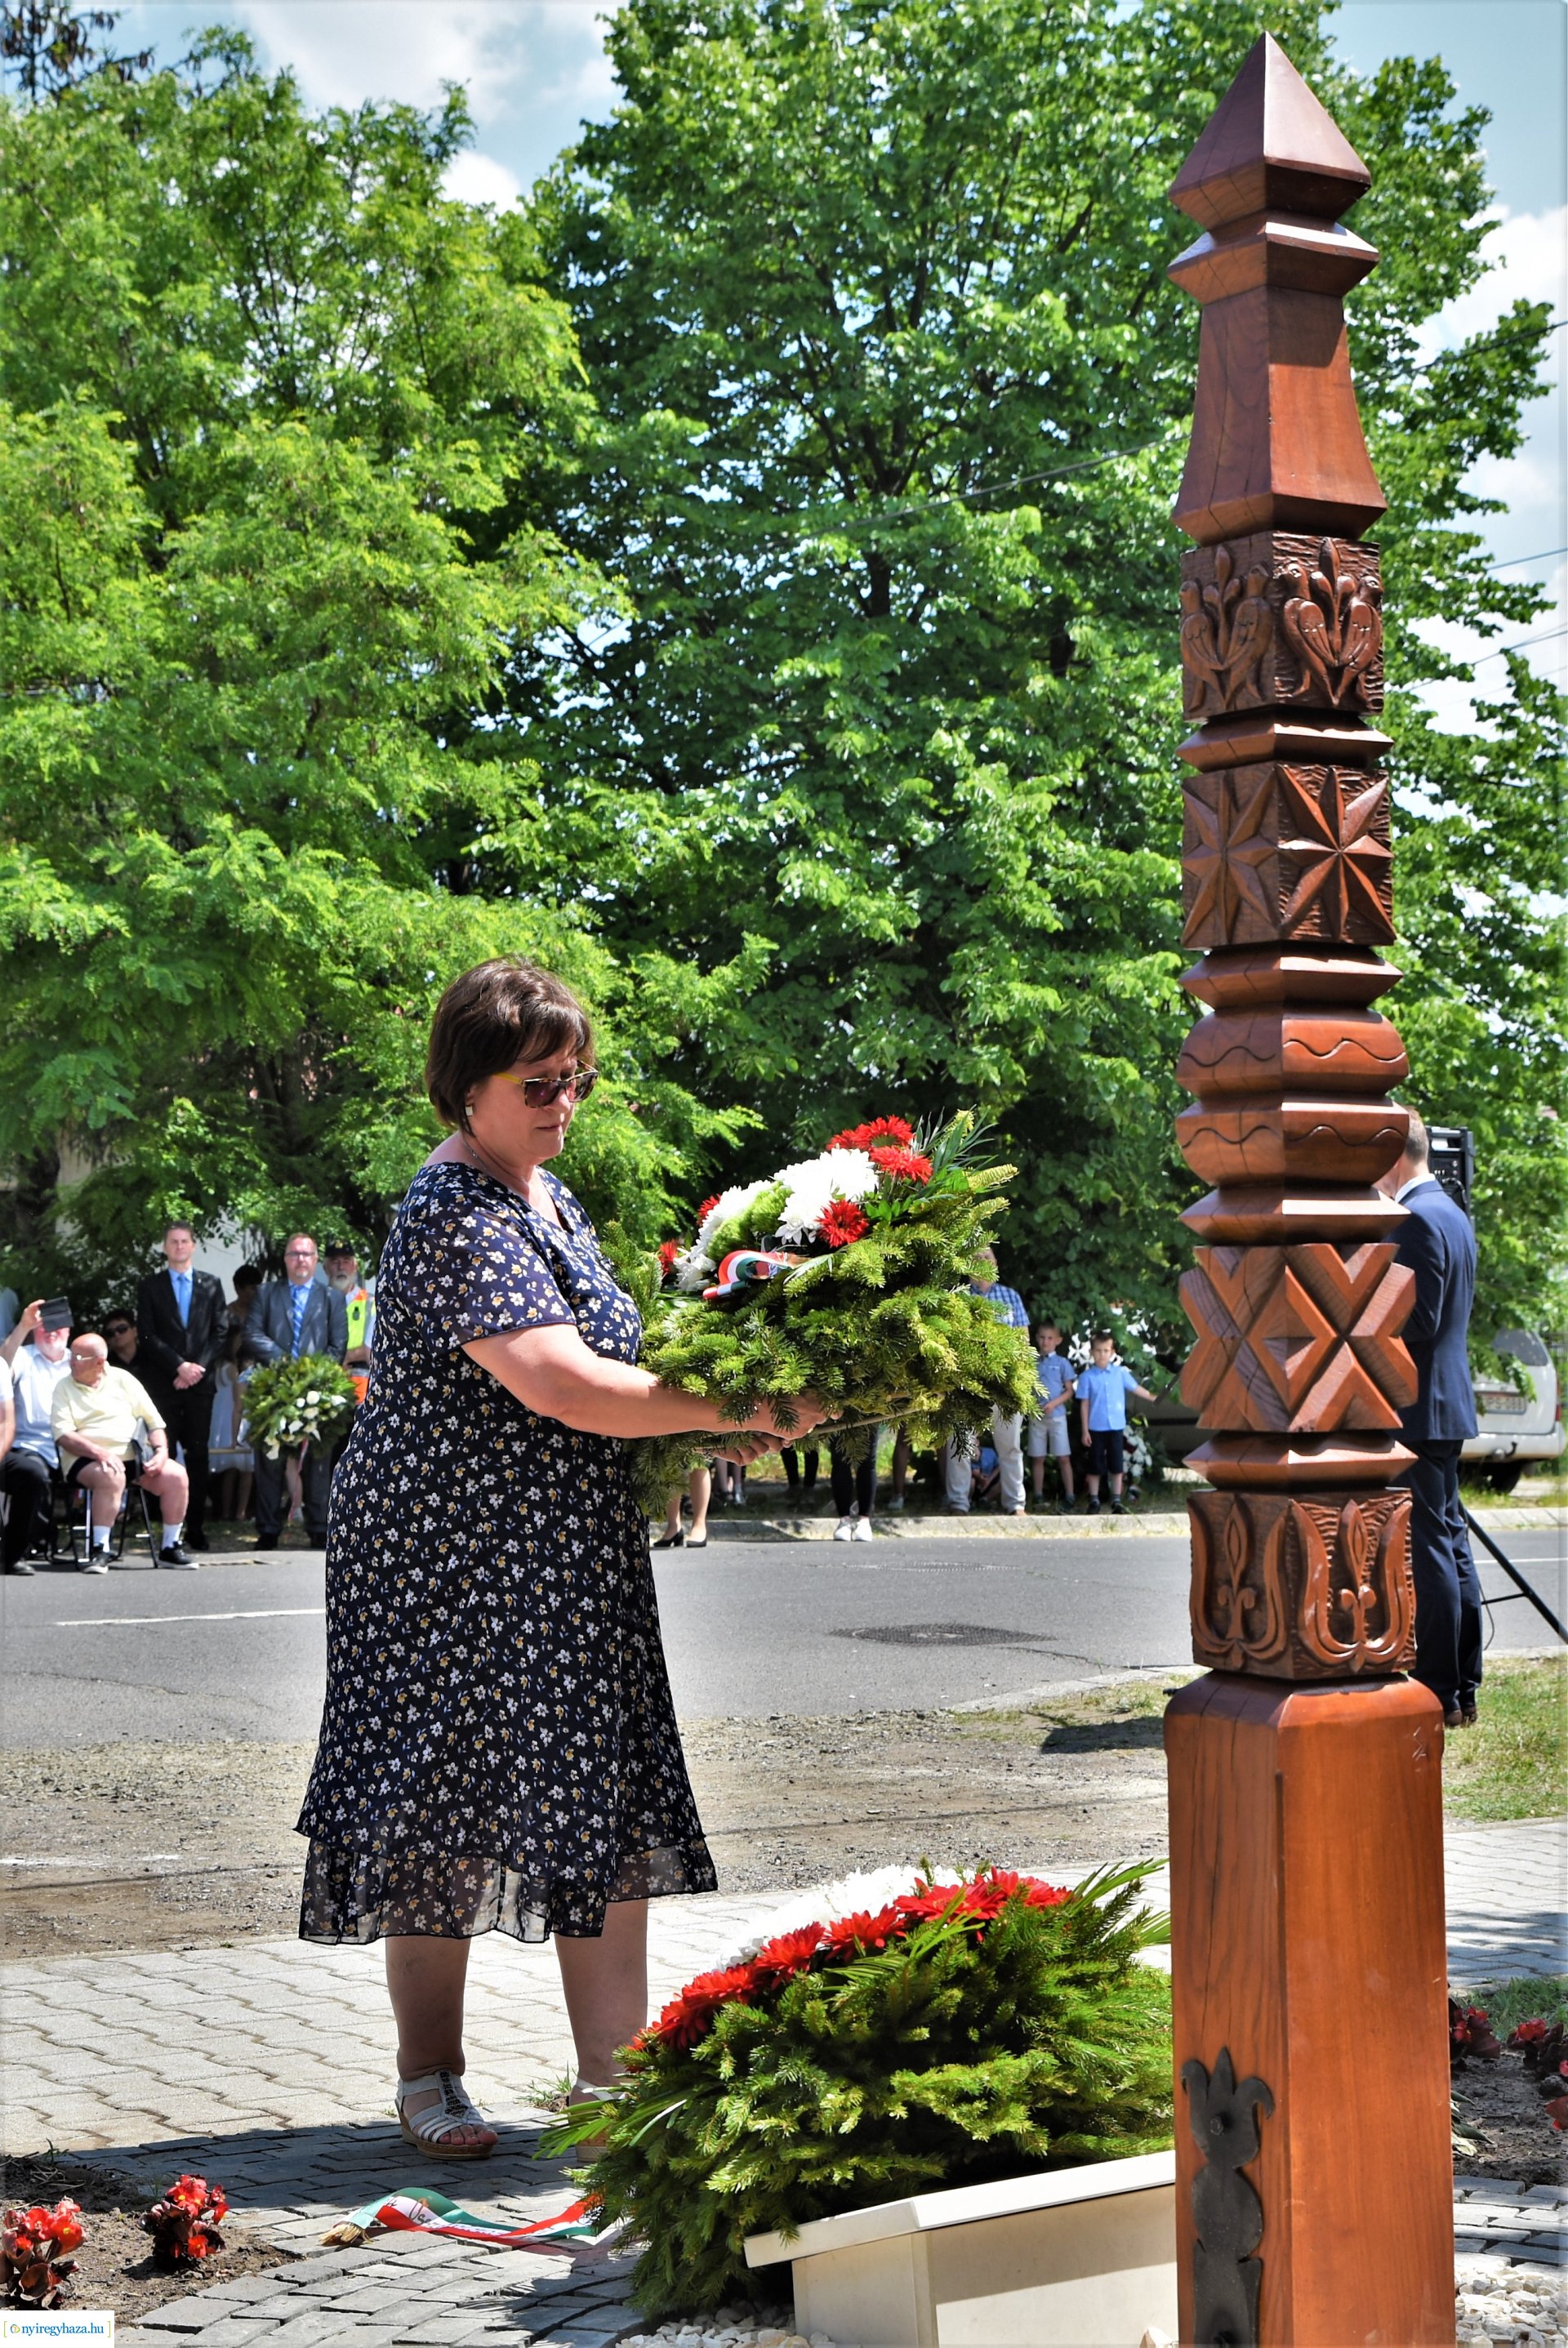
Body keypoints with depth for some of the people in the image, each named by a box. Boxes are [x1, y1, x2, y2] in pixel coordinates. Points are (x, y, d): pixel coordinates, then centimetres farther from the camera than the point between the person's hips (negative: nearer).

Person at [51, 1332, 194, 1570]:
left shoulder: (123, 1379, 12)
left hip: (133, 1457, 3)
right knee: (111, 1476, -38)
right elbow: (64, 1435, -7)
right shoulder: (64, 1388, 5)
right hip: (86, 1459, -3)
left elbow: (154, 1421, 12)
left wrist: (161, 1451, -6)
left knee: (176, 1475, -20)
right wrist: (99, 1452, -21)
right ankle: (99, 1551, -34)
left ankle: (169, 1548, -8)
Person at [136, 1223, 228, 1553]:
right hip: (162, 1383, -1)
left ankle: (196, 1527, 0)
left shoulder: (211, 1285, 13)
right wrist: (179, 1366, -9)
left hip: (200, 1381, 1)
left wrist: (199, 1367, -6)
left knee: (198, 1454, -1)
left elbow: (220, 1332, 8)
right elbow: (147, 1335, 1)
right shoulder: (150, 1287, 9)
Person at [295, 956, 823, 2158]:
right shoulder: (452, 1216, -18)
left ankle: (615, 2080, 11)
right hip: (452, 1559, -9)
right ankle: (431, 2081, 16)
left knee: (611, 1811, 5)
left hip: (573, 1563, 9)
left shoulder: (550, 1198, 12)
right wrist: (744, 1412, -24)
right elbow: (558, 1385, -27)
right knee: (442, 1812, 2)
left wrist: (705, 1428, 5)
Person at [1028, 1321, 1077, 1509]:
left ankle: (1069, 1496, 0)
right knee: (1037, 1458, 6)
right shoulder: (1032, 1363, 8)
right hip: (1036, 1416, 2)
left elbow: (1069, 1391, 1)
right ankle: (1038, 1496, 13)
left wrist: (1054, 1403, -14)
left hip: (1057, 1415, -2)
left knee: (1063, 1458, -3)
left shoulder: (1062, 1364, 1)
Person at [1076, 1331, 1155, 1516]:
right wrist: (1085, 1430, -2)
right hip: (1096, 1428, -1)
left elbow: (1136, 1388, 16)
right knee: (1095, 1466, 4)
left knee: (1116, 1465, 5)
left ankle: (1117, 1501, 13)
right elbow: (1084, 1404, -1)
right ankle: (1094, 1501, 14)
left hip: (1116, 1427, 2)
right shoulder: (1087, 1377, -4)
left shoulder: (1120, 1373, 1)